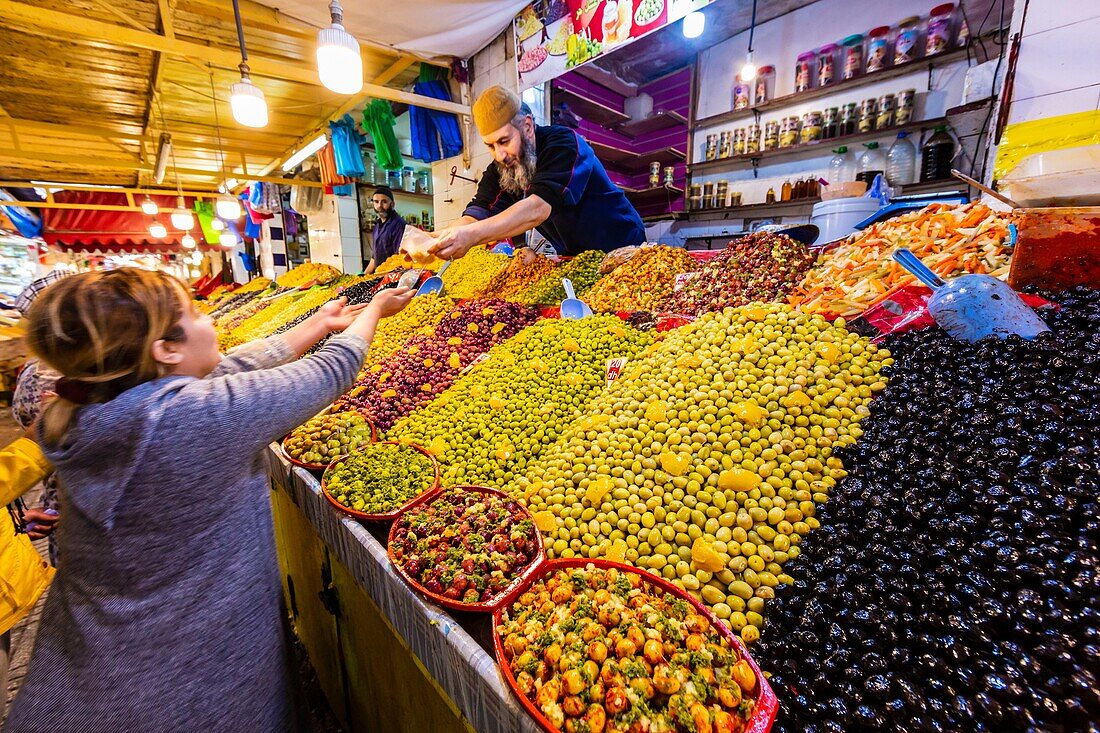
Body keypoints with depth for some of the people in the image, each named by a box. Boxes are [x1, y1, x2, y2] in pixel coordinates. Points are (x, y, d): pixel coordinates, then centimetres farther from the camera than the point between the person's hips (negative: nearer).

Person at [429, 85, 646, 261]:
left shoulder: (564, 143, -21)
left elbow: (539, 207, -36)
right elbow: (478, 215, -15)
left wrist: (472, 235, -45)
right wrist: (439, 238, -36)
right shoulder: (499, 169, -2)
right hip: (574, 261, 5)